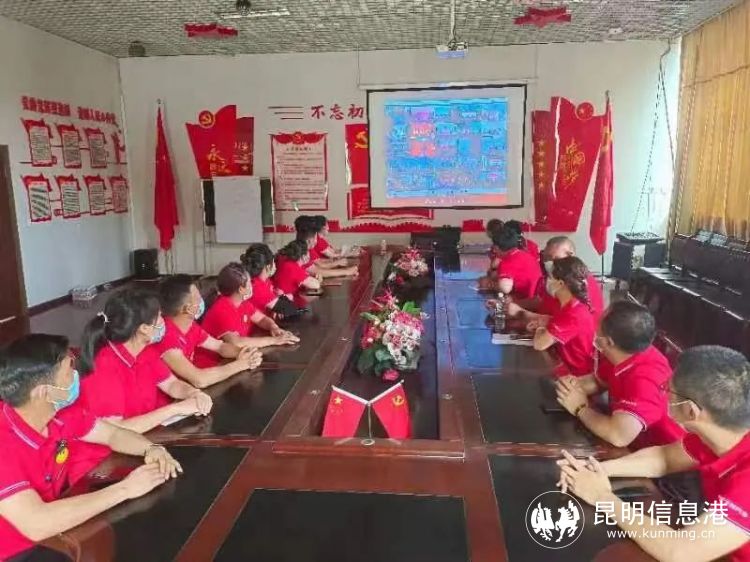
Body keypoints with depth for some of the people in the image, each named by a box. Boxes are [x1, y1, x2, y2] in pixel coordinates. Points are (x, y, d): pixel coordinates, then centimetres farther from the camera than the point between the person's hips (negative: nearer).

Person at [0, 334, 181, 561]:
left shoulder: (58, 413, -9)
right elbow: (37, 524, -38)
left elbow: (113, 433, 5)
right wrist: (125, 488, -31)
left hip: (54, 535, 7)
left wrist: (151, 449, -15)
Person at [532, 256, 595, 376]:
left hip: (574, 373, -8)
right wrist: (544, 326, 1)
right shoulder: (574, 305, 1)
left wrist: (540, 330, -10)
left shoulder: (573, 314, -29)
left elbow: (539, 344, -32)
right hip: (569, 363, 8)